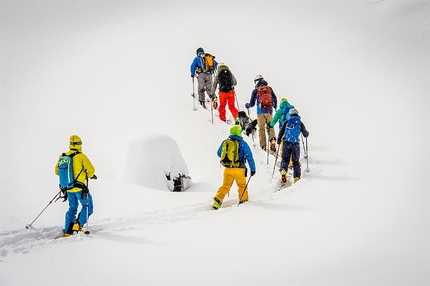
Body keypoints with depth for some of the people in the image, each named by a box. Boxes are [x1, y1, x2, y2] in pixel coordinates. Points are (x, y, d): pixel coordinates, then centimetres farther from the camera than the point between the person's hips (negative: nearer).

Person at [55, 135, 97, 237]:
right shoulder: (81, 156, -14)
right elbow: (91, 170, -12)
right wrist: (91, 175, 10)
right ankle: (78, 224, -3)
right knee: (87, 206, 12)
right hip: (80, 188, -6)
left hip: (69, 188, 6)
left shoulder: (63, 157, 2)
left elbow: (57, 171, 11)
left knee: (72, 208, 19)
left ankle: (67, 231, 15)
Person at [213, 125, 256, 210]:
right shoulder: (242, 143, -8)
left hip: (227, 169, 3)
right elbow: (249, 157, -7)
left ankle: (217, 200, -5)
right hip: (239, 169, -3)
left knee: (225, 186, 11)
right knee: (242, 186, 19)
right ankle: (243, 200, 26)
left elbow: (219, 153, 18)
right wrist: (253, 169, 1)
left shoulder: (225, 142, 3)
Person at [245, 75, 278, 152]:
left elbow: (252, 103, -2)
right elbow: (274, 99, 6)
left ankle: (263, 145, 5)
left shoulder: (255, 91, -5)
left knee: (261, 128, 8)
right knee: (270, 126, 14)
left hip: (260, 112, -2)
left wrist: (247, 105, 20)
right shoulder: (269, 89, 3)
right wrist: (275, 106, 26)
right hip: (269, 111, 2)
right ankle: (273, 139, -12)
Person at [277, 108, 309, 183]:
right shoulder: (300, 123, 6)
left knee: (285, 159, 8)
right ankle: (297, 177, 5)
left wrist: (278, 141, 20)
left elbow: (281, 132, 4)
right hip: (296, 144, 0)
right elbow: (306, 135, 11)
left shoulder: (286, 122, 5)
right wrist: (307, 133, 35)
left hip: (286, 143, 0)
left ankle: (283, 170, -20)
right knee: (296, 161, 10)